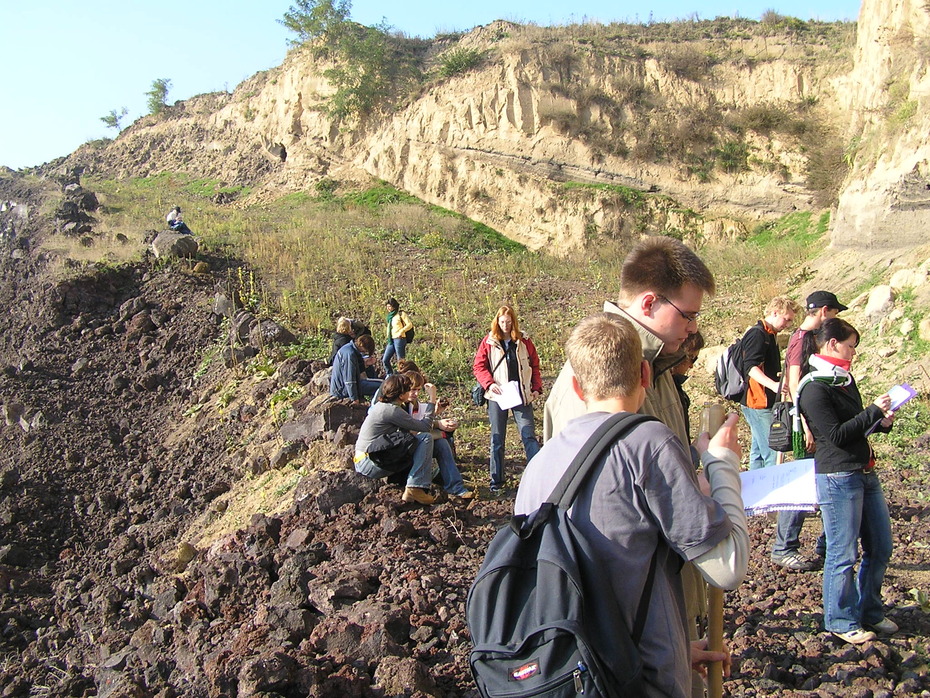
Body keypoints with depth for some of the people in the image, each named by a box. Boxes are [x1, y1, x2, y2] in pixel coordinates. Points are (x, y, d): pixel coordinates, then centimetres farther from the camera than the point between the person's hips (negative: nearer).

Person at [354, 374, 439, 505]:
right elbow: (425, 427, -12)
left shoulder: (382, 405, 14)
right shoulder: (391, 410, -16)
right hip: (371, 464, -11)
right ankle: (415, 489, -17)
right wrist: (432, 401, -2)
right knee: (425, 438, -14)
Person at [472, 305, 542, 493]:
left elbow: (534, 365, 13)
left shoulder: (524, 341, 7)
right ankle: (496, 482, 15)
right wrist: (489, 384, -13)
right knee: (497, 440, 6)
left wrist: (537, 388, 3)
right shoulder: (489, 342, 3)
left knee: (529, 436, -5)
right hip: (497, 397, 0)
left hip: (522, 396, 0)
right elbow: (478, 366, 2)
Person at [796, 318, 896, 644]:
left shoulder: (845, 379, 11)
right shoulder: (814, 388, -16)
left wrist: (881, 422, 2)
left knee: (880, 546, 16)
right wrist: (873, 412, -17)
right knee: (843, 553, 3)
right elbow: (836, 435, -19)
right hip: (838, 478, -9)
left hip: (865, 473, 9)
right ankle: (841, 621, 19)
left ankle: (869, 612, 32)